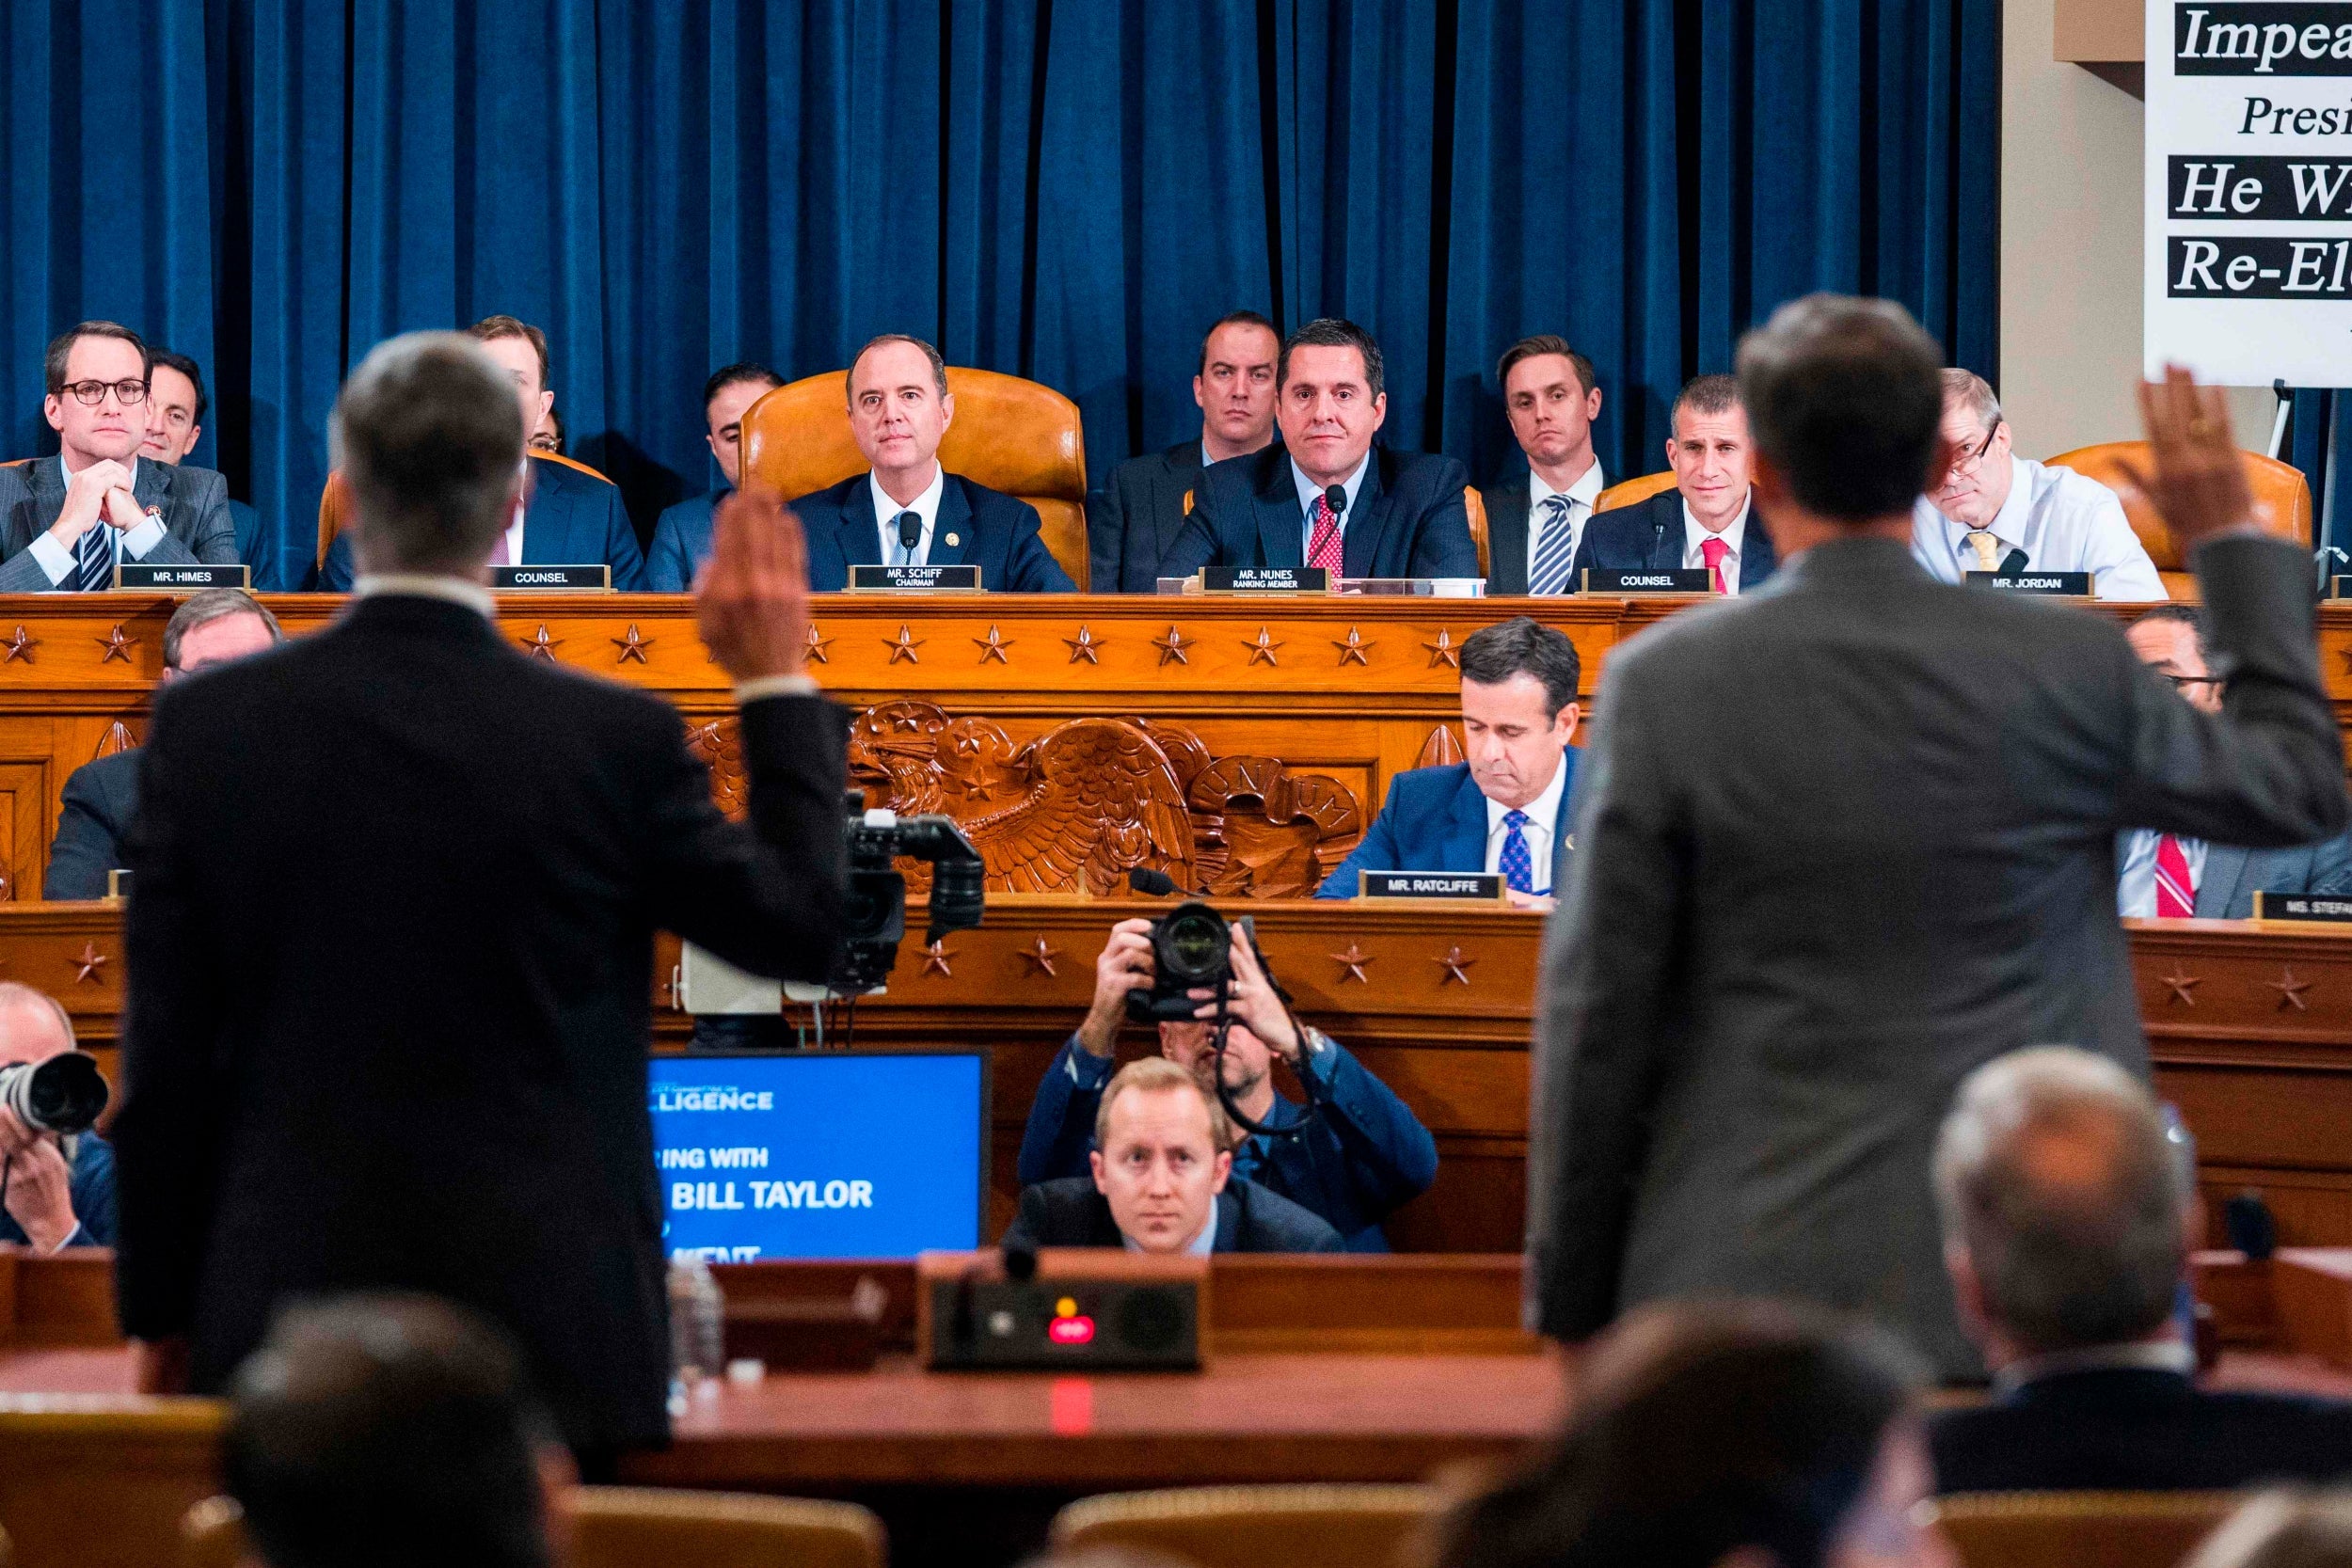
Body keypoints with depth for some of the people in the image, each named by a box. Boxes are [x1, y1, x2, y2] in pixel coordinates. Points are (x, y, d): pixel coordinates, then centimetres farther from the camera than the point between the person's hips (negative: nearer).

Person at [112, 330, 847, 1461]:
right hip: (546, 1328, -1)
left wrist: (159, 1315, 12)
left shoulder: (208, 725, -3)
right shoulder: (613, 740, -8)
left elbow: (163, 1058, 1)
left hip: (284, 1327, 2)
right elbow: (800, 930, 8)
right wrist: (776, 687, 17)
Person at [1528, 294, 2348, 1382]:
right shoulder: (2070, 668, -1)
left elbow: (1597, 1008, -2)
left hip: (1744, 1292, -1)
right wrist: (2231, 539, 26)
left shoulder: (1662, 683, -5)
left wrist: (1572, 1294, 8)